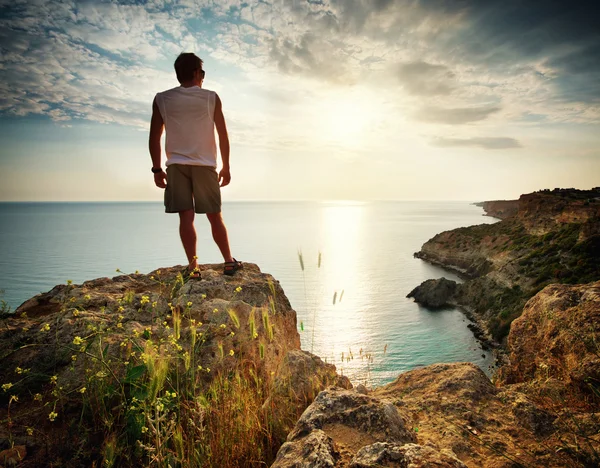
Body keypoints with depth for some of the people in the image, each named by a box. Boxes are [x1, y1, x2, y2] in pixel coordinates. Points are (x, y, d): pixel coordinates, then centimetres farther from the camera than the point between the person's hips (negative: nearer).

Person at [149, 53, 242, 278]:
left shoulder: (162, 99, 6)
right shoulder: (211, 98, 3)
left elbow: (154, 138, 3)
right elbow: (223, 135, 2)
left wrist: (157, 169, 9)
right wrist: (226, 166, 8)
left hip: (176, 165, 1)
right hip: (205, 165, 0)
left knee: (186, 216, -2)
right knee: (215, 217, 7)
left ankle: (193, 266, -5)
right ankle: (229, 262, 14)